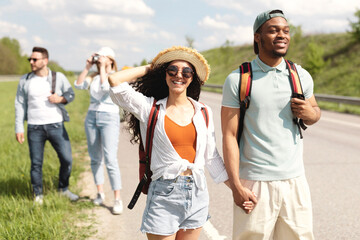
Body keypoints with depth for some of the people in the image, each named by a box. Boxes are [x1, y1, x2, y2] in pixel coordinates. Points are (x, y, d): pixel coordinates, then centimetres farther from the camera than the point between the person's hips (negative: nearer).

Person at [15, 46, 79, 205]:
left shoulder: (59, 77, 1)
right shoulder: (25, 80, 3)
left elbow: (71, 95, 12)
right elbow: (20, 105, 6)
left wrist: (61, 99, -12)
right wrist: (19, 128, 3)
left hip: (56, 126, 0)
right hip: (35, 128, 0)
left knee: (67, 159, 0)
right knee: (36, 163, 4)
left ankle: (64, 189, 22)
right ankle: (38, 195, 21)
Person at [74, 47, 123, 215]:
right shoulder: (93, 77, 13)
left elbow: (105, 86, -21)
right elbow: (78, 85, 0)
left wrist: (103, 67, -13)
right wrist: (87, 67, -2)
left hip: (109, 118, -6)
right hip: (91, 117, 6)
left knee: (110, 160, -13)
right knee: (95, 158, 10)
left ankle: (117, 199, -9)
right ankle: (100, 193, 22)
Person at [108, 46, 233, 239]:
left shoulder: (204, 112, 7)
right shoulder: (151, 109, -2)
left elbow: (211, 156, 13)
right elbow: (115, 81, -13)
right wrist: (149, 68, 2)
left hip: (197, 194, 3)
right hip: (164, 195, -3)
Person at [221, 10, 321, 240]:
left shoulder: (301, 76, 7)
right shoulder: (237, 80, -4)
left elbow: (315, 110, 23)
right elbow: (229, 136, -5)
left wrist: (310, 113, -3)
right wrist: (236, 185, -11)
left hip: (295, 180, 4)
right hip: (254, 183, -3)